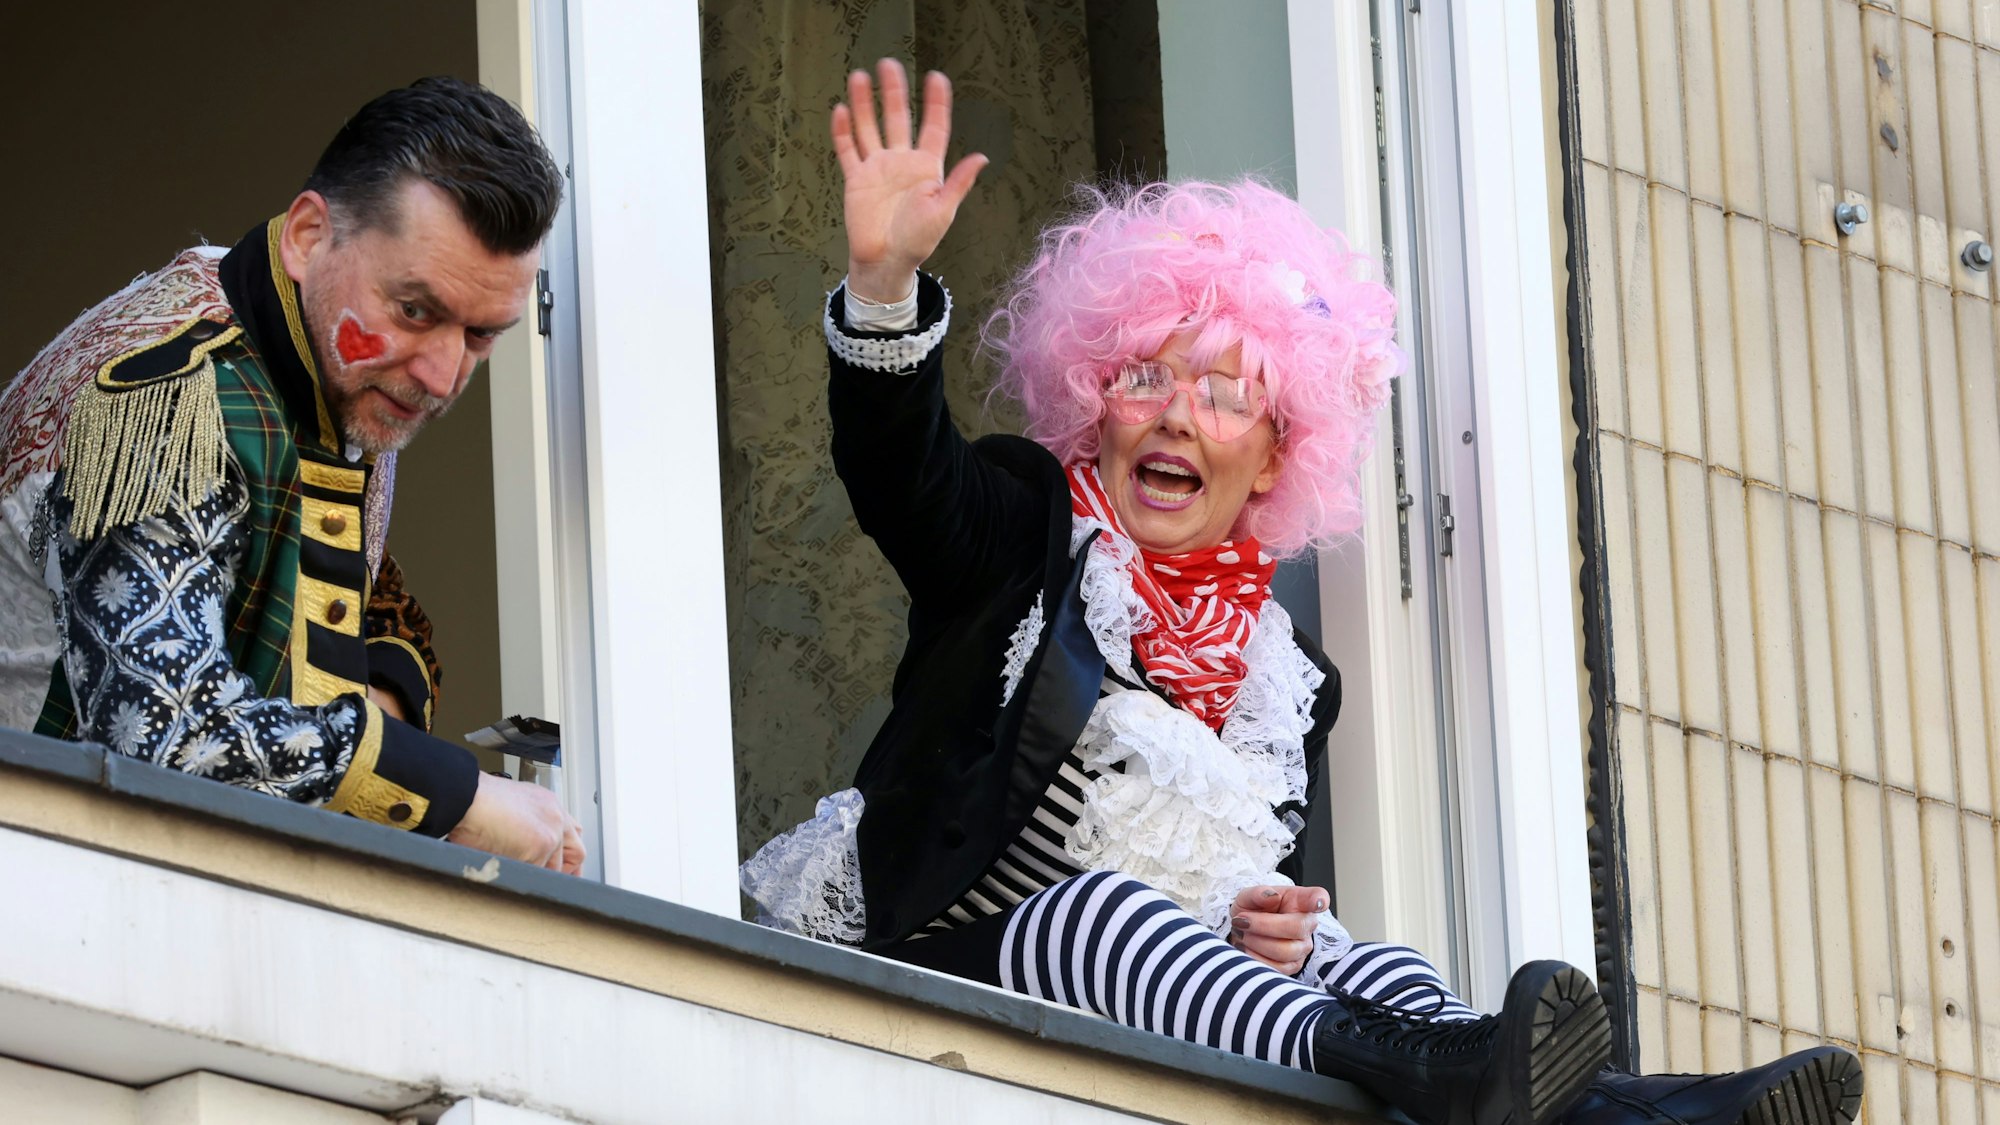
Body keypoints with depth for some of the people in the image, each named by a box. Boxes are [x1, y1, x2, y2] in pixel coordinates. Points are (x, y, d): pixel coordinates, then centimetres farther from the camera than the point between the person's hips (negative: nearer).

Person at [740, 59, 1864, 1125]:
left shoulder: (1292, 680, 21)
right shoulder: (1024, 535, 11)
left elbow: (1263, 891, 17)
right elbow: (900, 470, -11)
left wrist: (1271, 926, -11)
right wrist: (885, 281, -31)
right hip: (944, 959, -4)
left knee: (1367, 968, -22)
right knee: (1099, 901, -35)